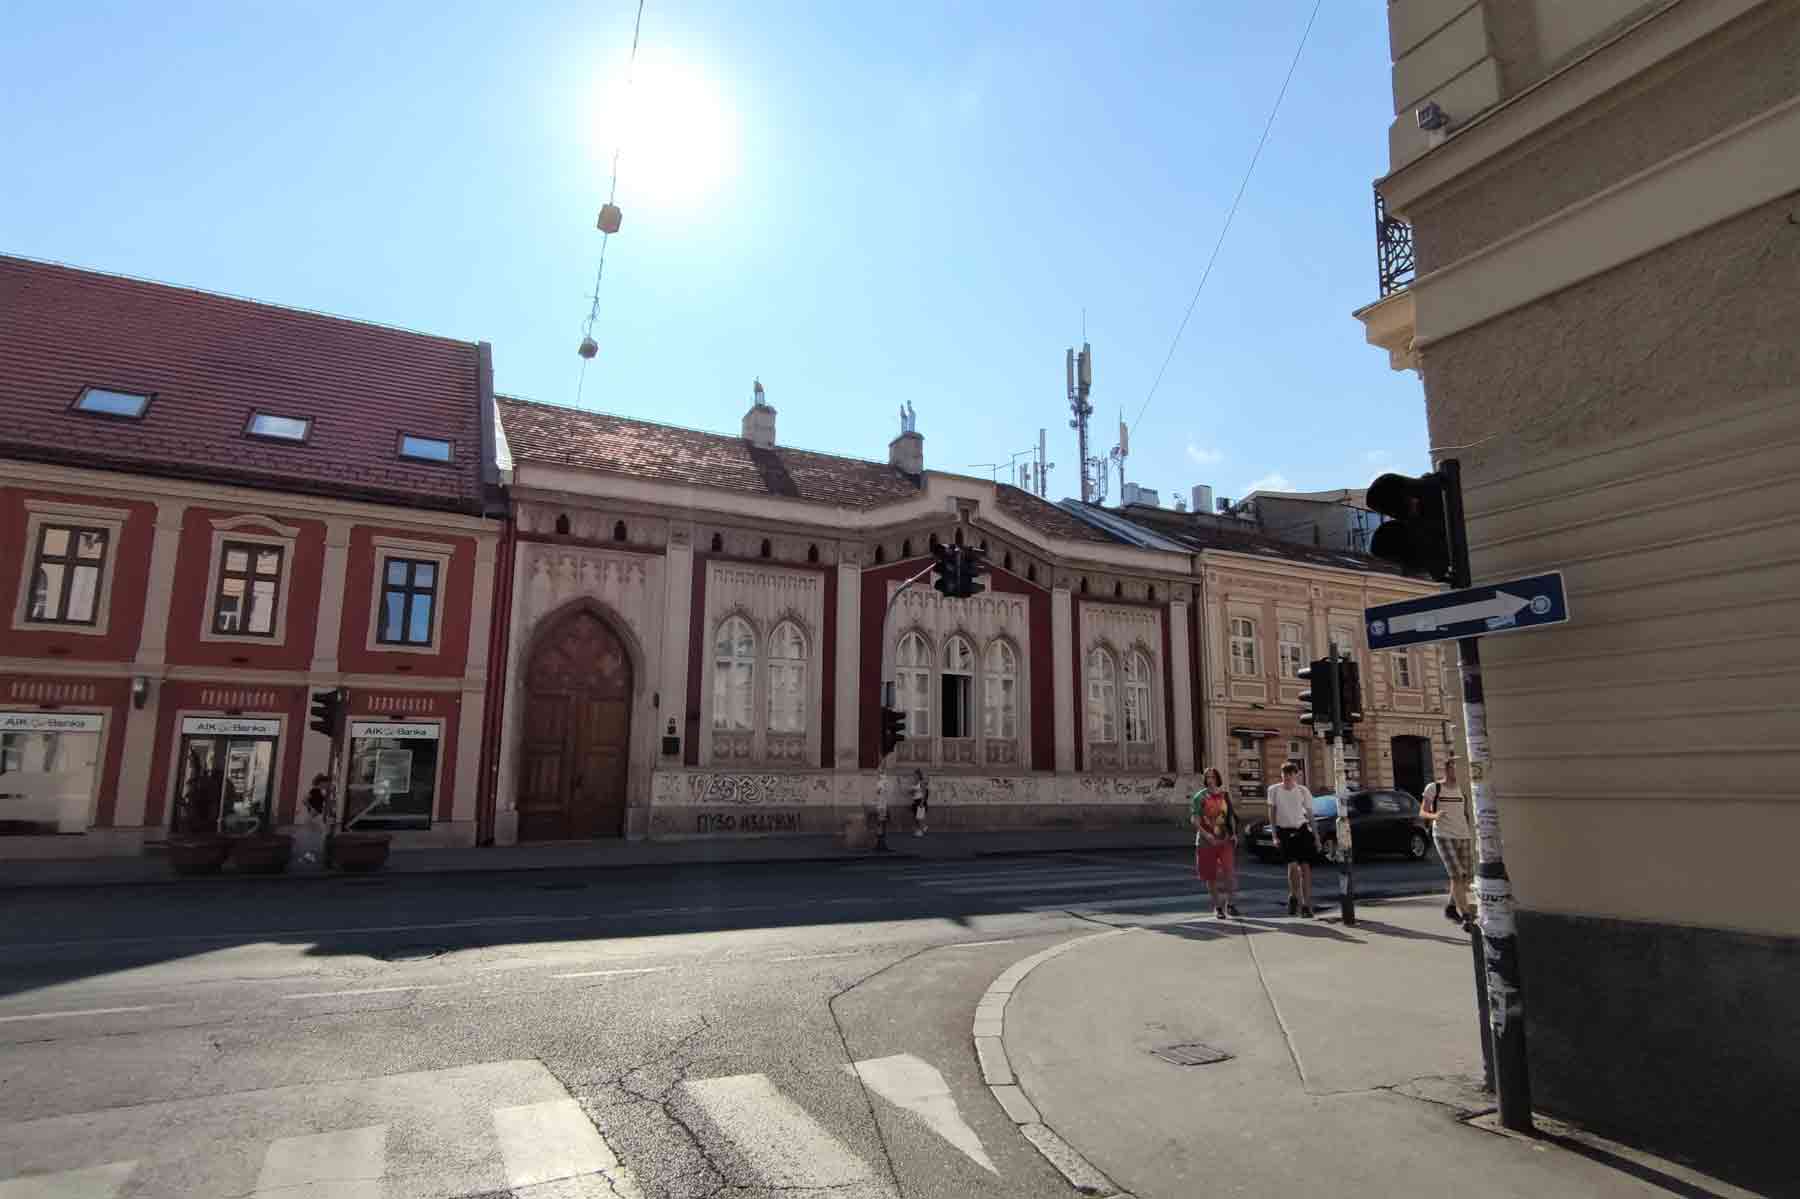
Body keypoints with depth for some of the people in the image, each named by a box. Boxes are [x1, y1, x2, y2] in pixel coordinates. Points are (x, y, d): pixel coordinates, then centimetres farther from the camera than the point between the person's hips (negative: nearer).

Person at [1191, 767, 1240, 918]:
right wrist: (1206, 834, -19)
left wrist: (1234, 833, 2)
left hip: (1225, 839, 1)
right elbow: (1195, 820, -6)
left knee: (1229, 871, -13)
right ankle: (1217, 906, 20)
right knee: (1211, 875, 5)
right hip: (1206, 841, -1)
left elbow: (1231, 816, 15)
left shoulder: (1225, 794, 7)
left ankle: (1230, 903, 5)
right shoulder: (1199, 796, -2)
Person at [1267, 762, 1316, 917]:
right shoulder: (1274, 790, -1)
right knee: (1293, 865, -14)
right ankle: (1294, 896, 12)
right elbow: (1272, 813, 5)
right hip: (1285, 831, -1)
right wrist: (1275, 835, -1)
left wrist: (1316, 837, 5)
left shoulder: (1303, 791, 0)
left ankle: (1306, 904, 7)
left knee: (1305, 866, -3)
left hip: (1302, 830, 1)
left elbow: (1310, 814, 6)